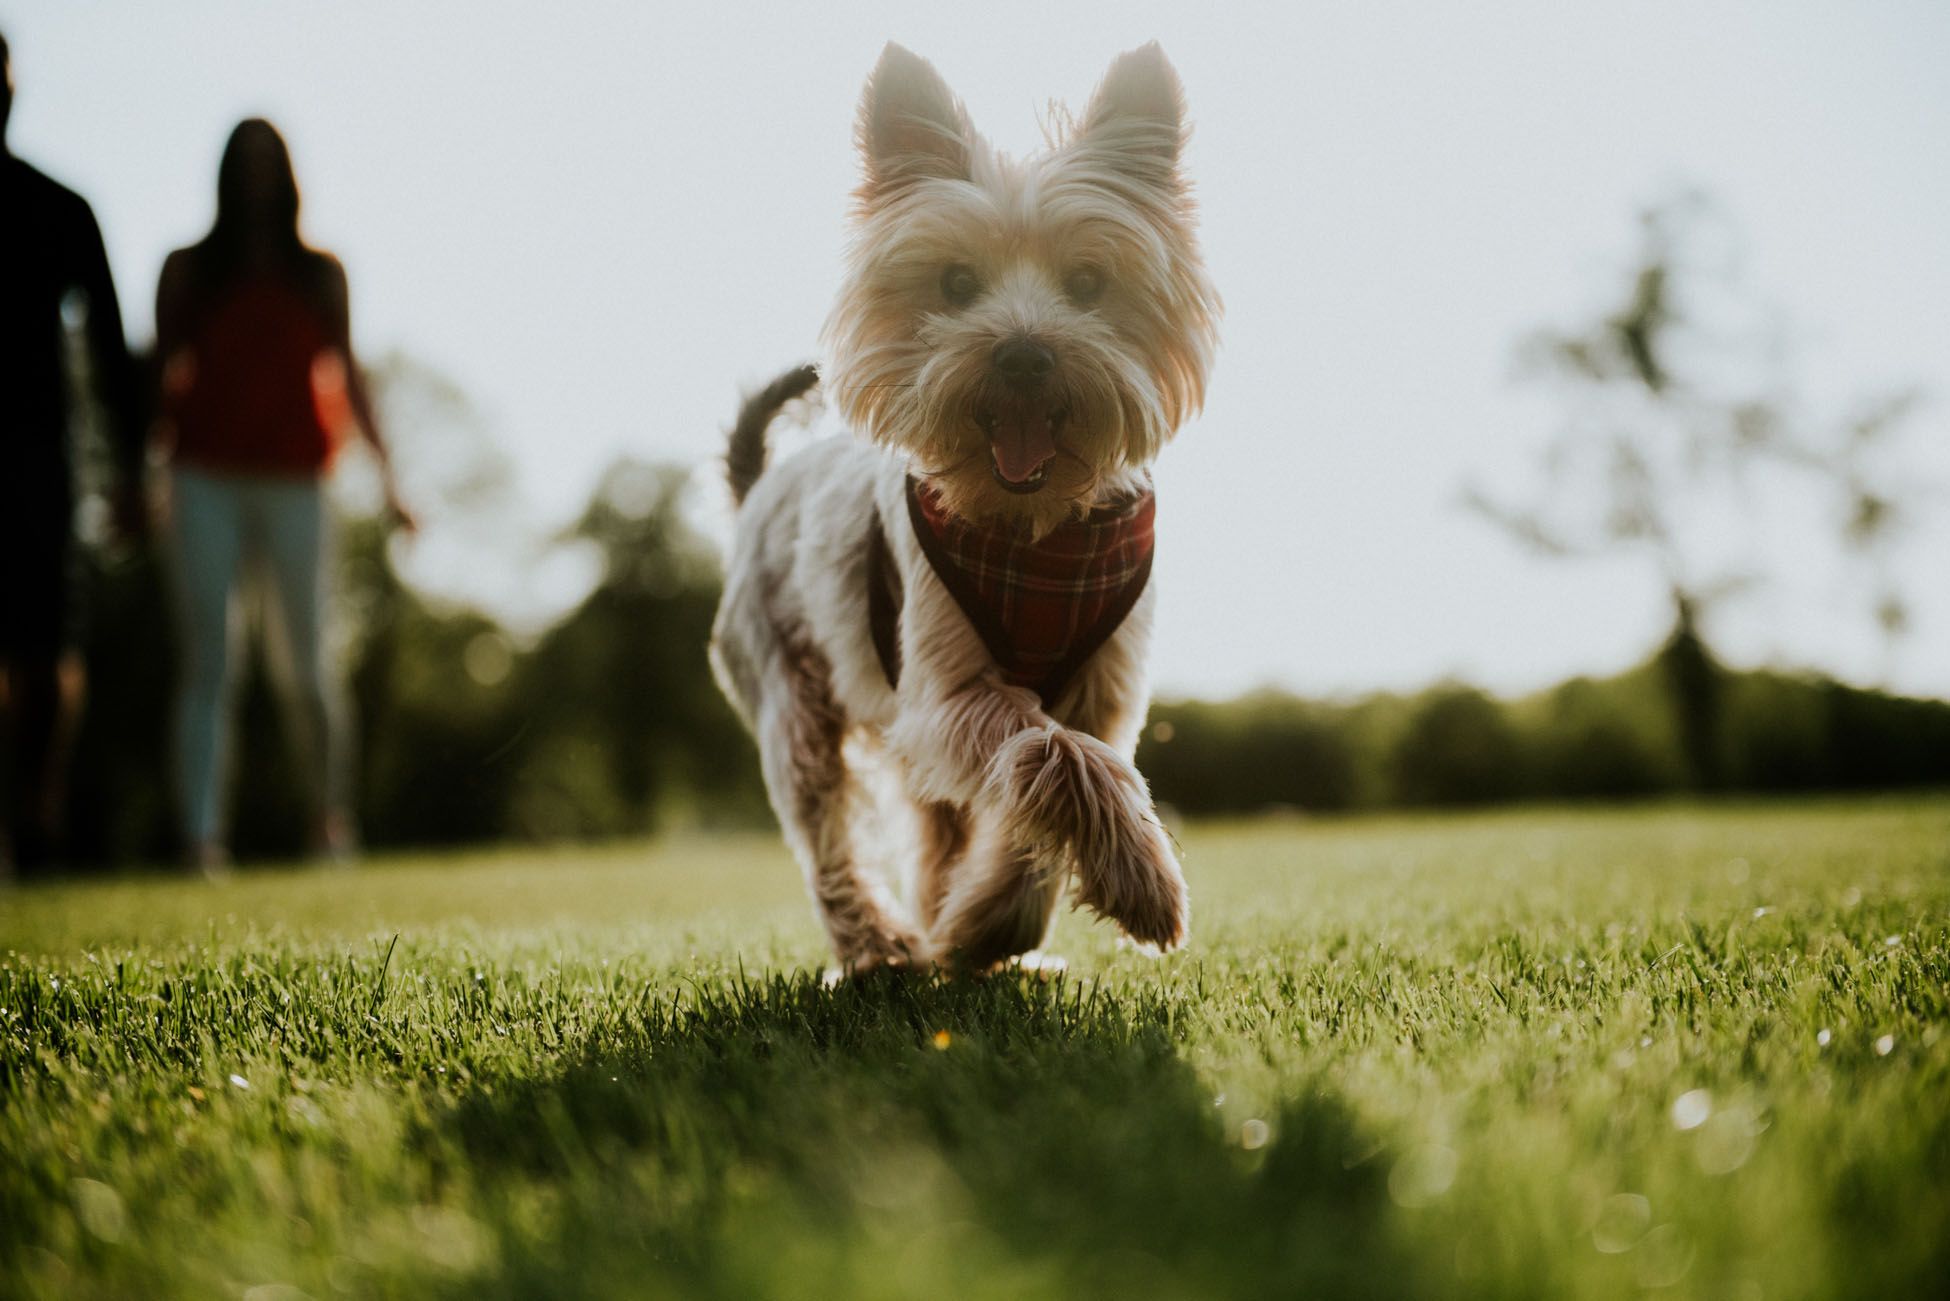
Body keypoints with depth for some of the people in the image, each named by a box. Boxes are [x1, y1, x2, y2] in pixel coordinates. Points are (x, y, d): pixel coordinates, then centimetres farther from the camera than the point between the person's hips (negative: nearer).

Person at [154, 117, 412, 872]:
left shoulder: (320, 274, 10)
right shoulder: (188, 272, 9)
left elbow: (348, 379, 10)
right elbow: (160, 377, 9)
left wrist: (387, 478, 6)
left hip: (293, 483, 0)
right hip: (206, 479, 0)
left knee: (309, 666, 3)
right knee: (207, 661, -6)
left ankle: (331, 814, 21)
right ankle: (201, 833, -8)